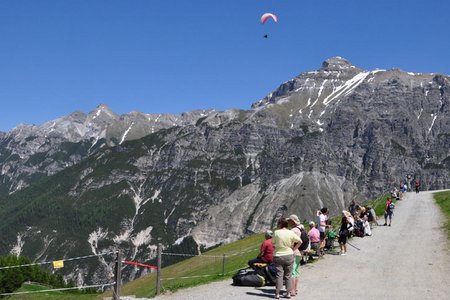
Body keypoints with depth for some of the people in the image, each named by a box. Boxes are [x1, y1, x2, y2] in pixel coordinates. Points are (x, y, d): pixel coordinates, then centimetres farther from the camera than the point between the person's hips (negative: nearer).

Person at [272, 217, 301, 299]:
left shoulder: (276, 232, -8)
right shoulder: (291, 233, -4)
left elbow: (273, 242, 3)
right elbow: (299, 241, -2)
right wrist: (294, 249, 5)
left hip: (278, 256, -2)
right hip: (289, 255, 2)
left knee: (279, 275, 3)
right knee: (288, 275, 10)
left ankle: (277, 294, 4)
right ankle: (288, 293, 15)